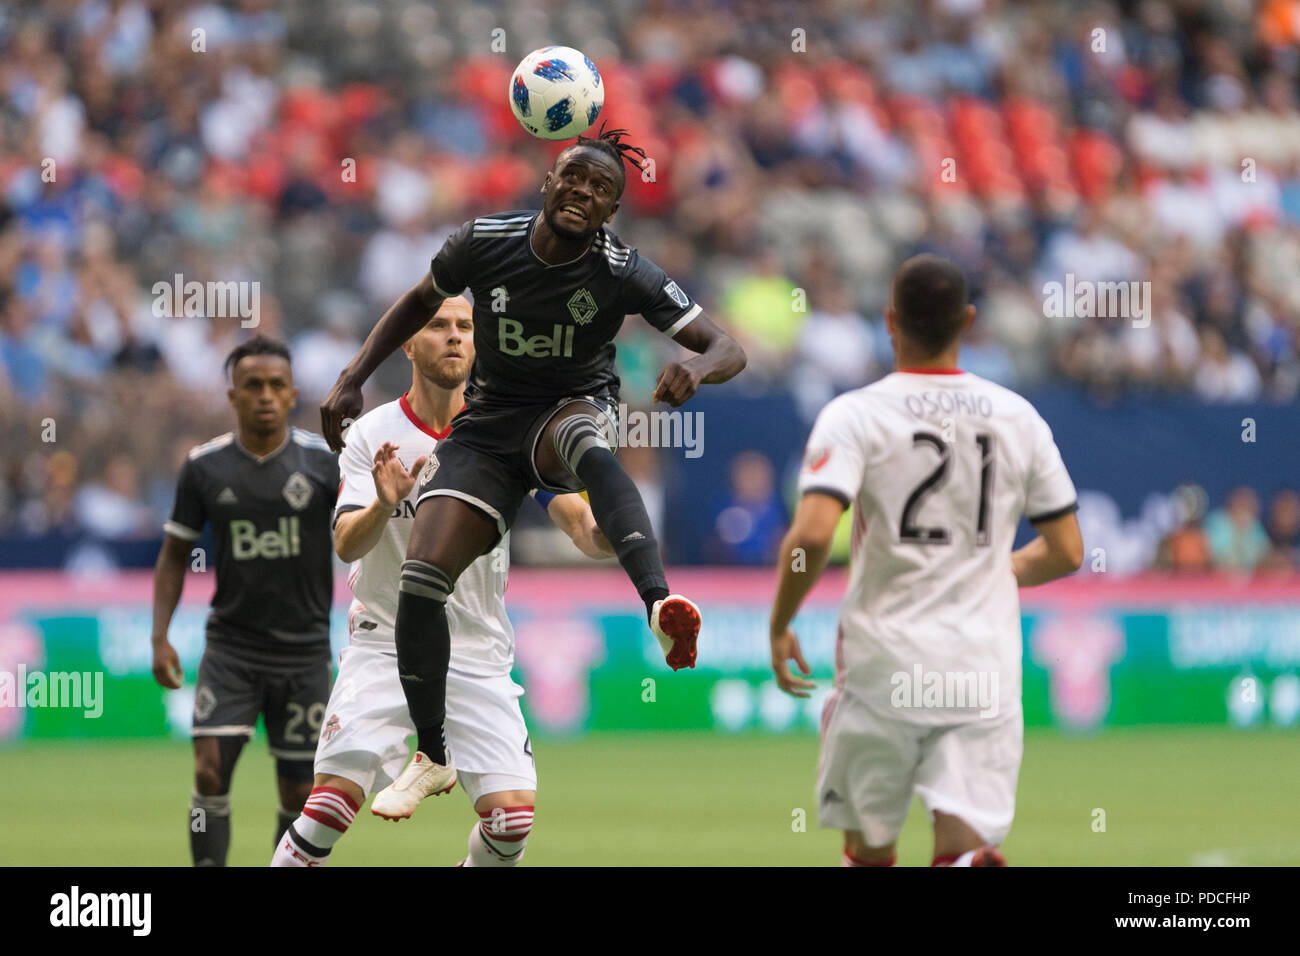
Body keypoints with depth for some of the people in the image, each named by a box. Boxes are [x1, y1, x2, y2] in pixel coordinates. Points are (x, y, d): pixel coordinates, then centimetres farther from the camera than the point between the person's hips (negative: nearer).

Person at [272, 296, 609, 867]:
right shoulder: (373, 435, -4)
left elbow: (580, 522, -12)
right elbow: (346, 545, -15)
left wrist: (600, 532, -36)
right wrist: (384, 506, -37)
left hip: (479, 655, 1)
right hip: (384, 644, -1)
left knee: (512, 813, -12)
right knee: (337, 794, -19)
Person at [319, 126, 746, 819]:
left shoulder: (622, 274, -16)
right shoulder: (484, 241, -10)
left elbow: (728, 348, -17)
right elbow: (420, 302, 11)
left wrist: (697, 368, -41)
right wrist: (352, 379, 5)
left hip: (573, 411, -3)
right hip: (488, 423, 3)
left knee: (583, 439, -43)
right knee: (419, 582, -13)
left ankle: (660, 607, -64)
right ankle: (432, 758, 11)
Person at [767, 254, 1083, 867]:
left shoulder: (854, 415, -6)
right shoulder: (1018, 418, 6)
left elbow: (812, 534, -19)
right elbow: (1066, 552, 9)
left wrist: (779, 627, -4)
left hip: (883, 664, -2)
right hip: (985, 670, 2)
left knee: (870, 849, 16)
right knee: (964, 844, -7)